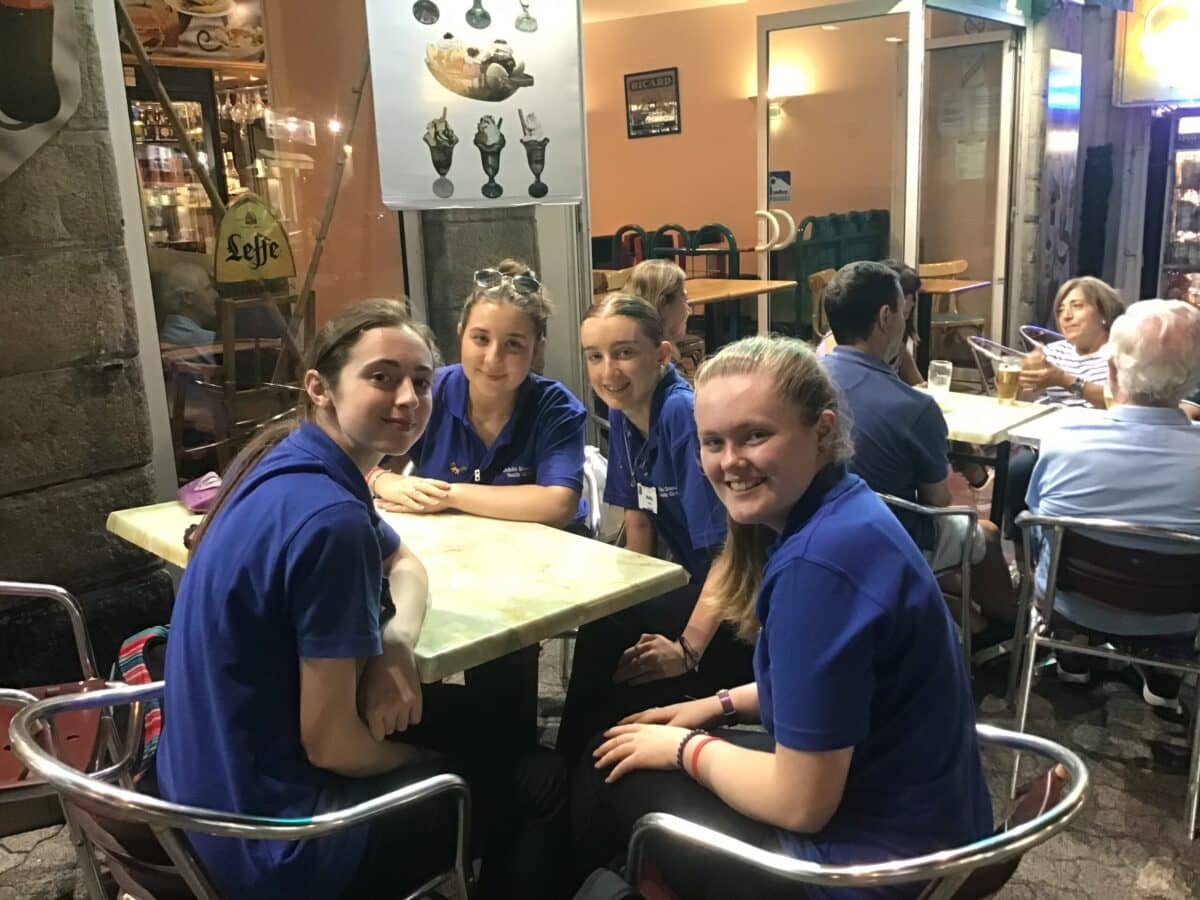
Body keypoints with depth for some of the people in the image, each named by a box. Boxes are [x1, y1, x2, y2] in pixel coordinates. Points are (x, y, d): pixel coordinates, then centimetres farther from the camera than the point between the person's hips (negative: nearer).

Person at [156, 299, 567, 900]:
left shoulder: (288, 463, 0)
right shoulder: (327, 517, -28)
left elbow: (405, 566, 14)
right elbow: (330, 744, -25)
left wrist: (397, 644, -8)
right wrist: (422, 725, -5)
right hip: (270, 838, -9)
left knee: (465, 716, 25)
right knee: (538, 786, 5)